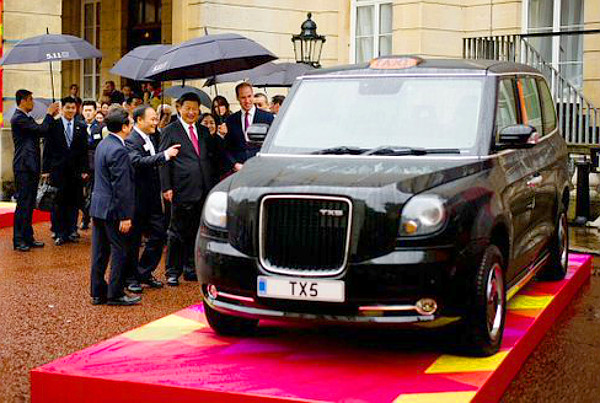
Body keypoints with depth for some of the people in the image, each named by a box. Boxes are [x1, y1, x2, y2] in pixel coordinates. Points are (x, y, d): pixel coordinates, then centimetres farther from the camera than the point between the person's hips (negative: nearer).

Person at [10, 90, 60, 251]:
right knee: (23, 203, -6)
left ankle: (28, 237, 18)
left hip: (31, 166, 10)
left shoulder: (27, 118, 17)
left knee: (29, 203, 12)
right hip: (24, 167, -10)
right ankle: (18, 240, 0)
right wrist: (49, 114, -6)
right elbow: (42, 130, -19)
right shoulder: (18, 118, -14)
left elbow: (42, 132, 15)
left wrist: (51, 116, 8)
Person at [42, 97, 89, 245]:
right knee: (58, 203, 1)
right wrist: (45, 169, -3)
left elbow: (84, 150, 8)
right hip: (58, 170, -2)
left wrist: (85, 170, 3)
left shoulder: (81, 127, 8)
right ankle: (59, 233, 8)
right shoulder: (53, 126, 1)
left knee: (74, 203, 5)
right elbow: (47, 149, 1)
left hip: (76, 171, 2)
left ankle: (71, 231, 14)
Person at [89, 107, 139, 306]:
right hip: (112, 209, -9)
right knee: (120, 251, 1)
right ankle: (115, 294, 7)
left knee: (100, 252, 13)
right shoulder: (118, 151, -20)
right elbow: (121, 187, -20)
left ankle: (98, 293, 20)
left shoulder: (103, 144, 10)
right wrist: (125, 216, -18)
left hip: (98, 207, 9)